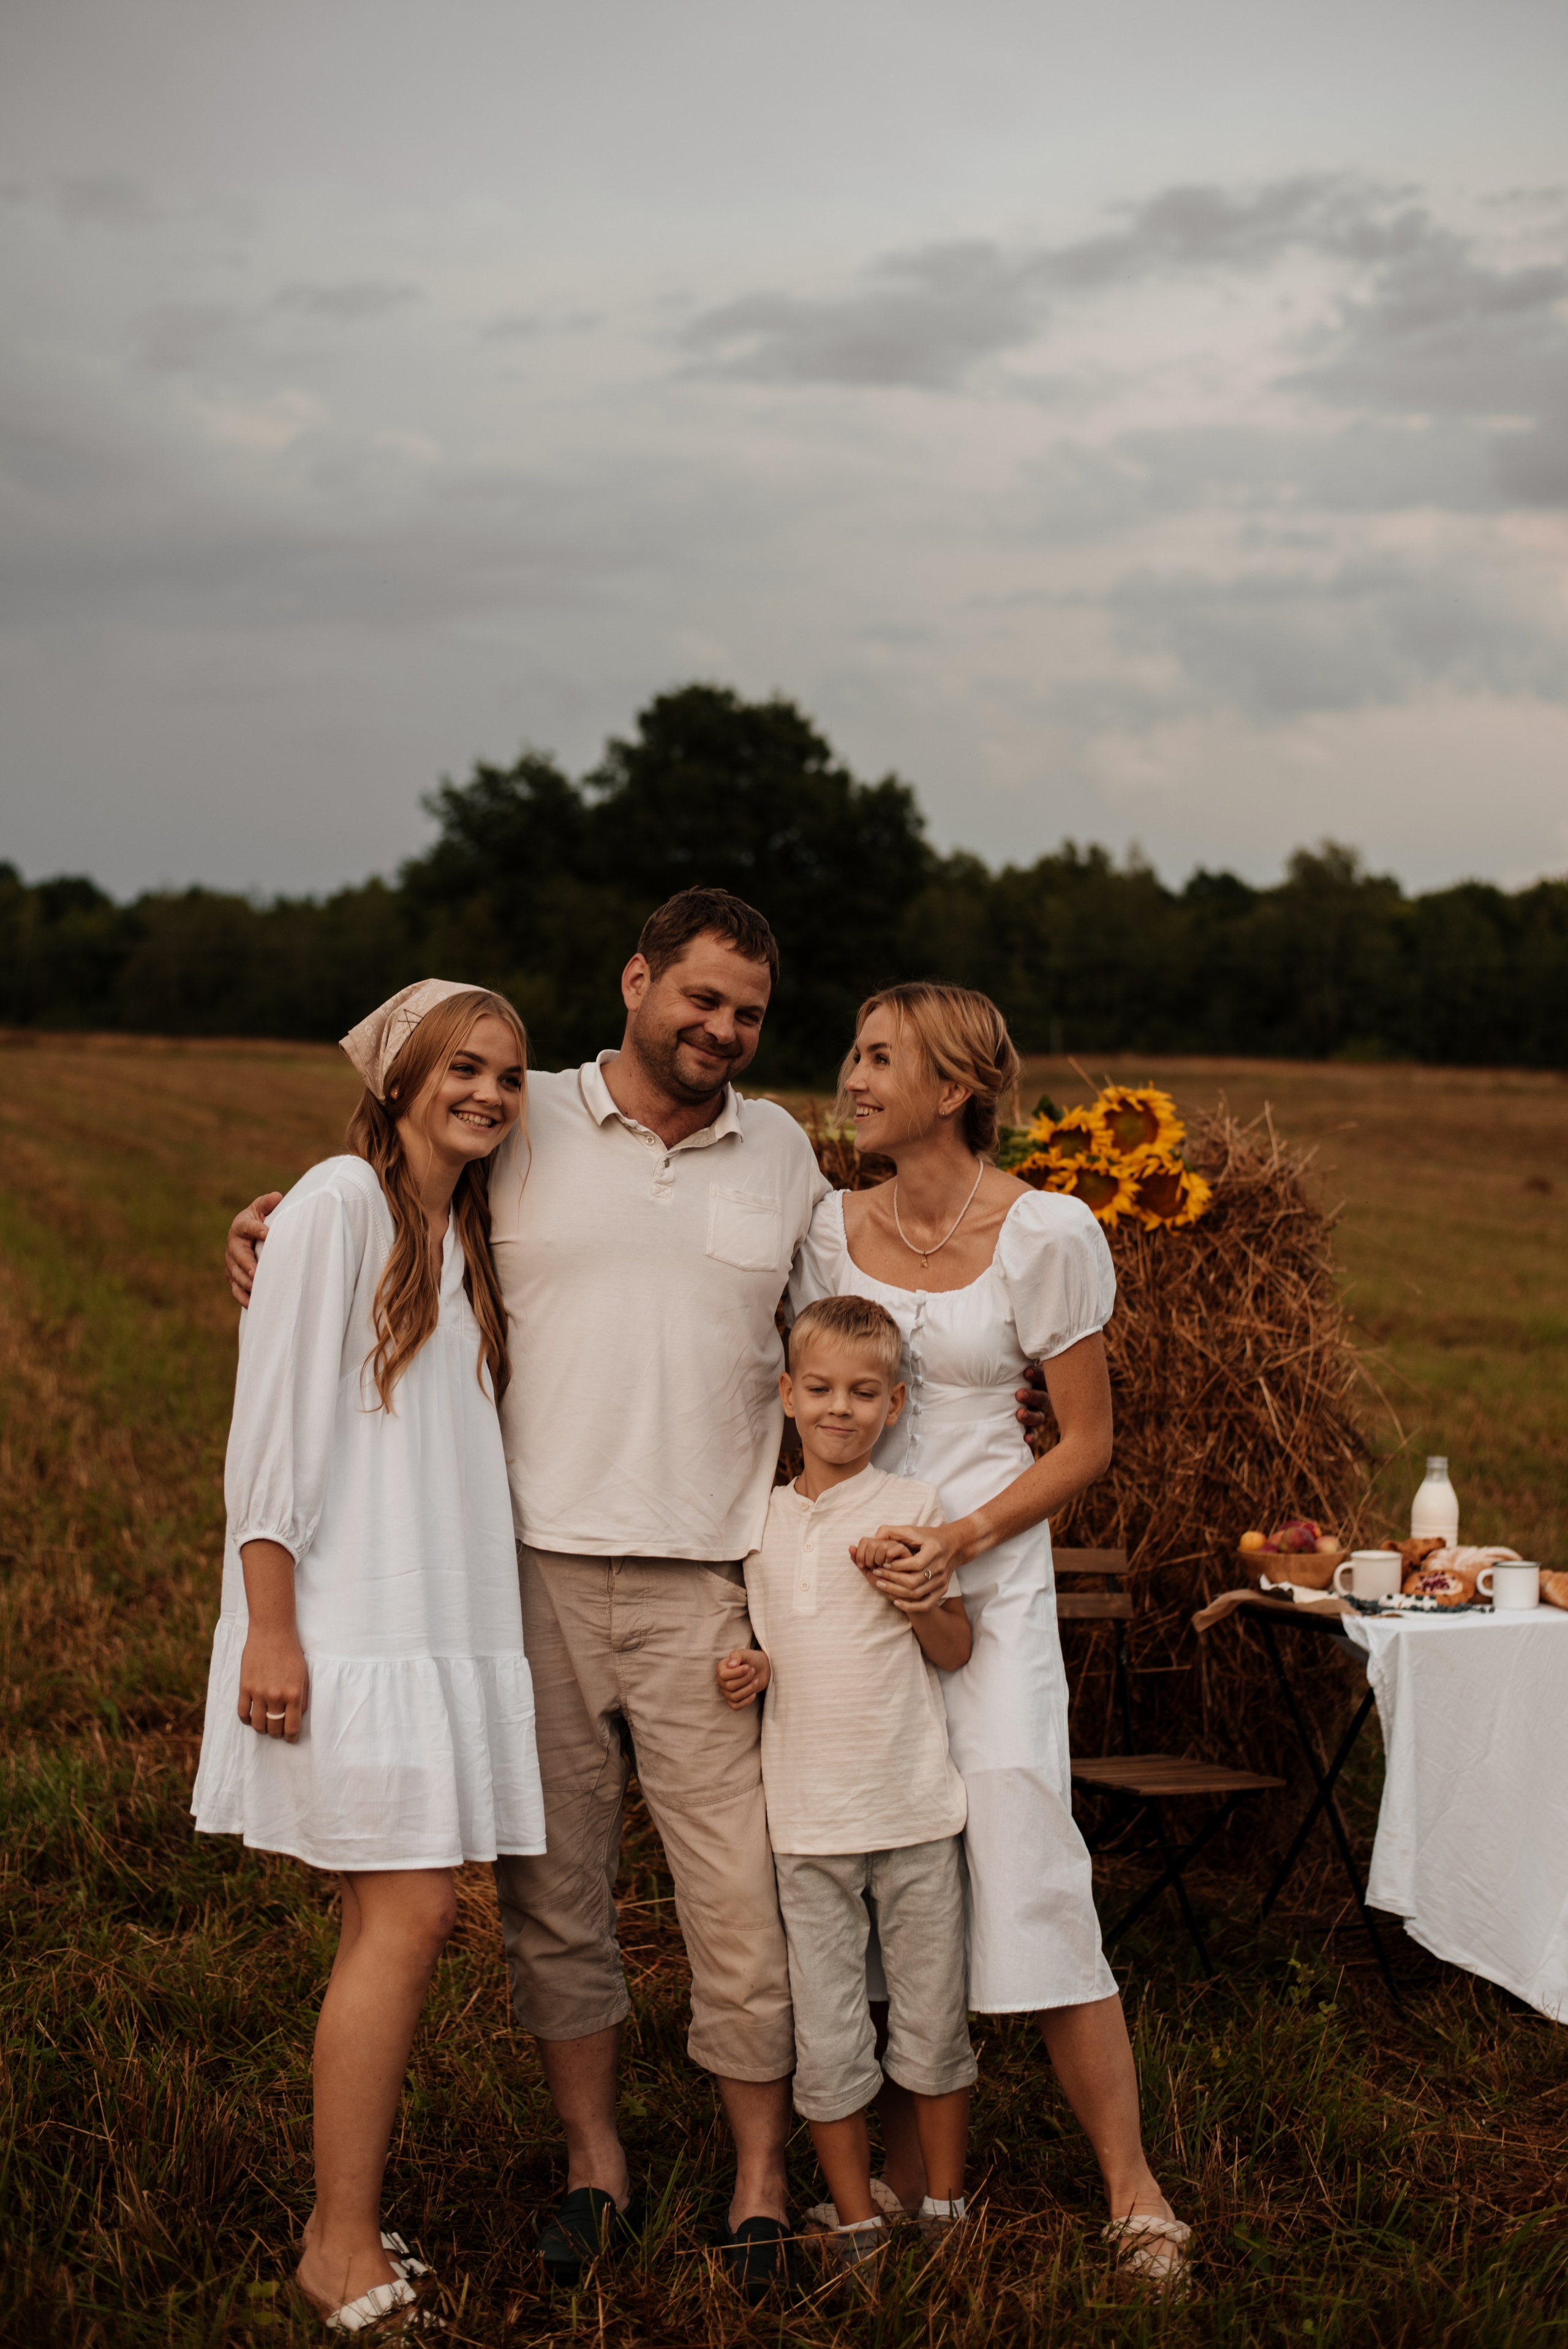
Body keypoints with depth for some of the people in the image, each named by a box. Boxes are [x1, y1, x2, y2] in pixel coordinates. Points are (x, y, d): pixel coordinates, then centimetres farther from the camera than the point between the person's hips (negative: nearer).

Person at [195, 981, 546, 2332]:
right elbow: (273, 1415, -12)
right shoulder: (341, 1203, -8)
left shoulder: (470, 1231, 15)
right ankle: (343, 2245, 2)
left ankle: (353, 2218, 17)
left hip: (451, 1616, 7)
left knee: (395, 1915, 8)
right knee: (410, 1911, -9)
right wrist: (269, 1627, -16)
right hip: (350, 1618, -7)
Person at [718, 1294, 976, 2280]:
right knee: (826, 2038, 5)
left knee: (932, 2022, 9)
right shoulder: (759, 1521, 7)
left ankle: (945, 2202, 26)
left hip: (916, 1806, -2)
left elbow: (956, 1651, 1)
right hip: (808, 1817, 2)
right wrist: (749, 1670, -1)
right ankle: (856, 2217, 19)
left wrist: (907, 1588, -15)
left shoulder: (914, 1506, -1)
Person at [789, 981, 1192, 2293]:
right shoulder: (833, 1227, 6)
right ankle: (902, 2183, 20)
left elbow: (1087, 1445, -2)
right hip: (841, 1573, 4)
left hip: (987, 1574, -4)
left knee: (1025, 1866, -9)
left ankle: (1132, 2187, 4)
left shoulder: (1046, 1233, -6)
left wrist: (960, 1542, -13)